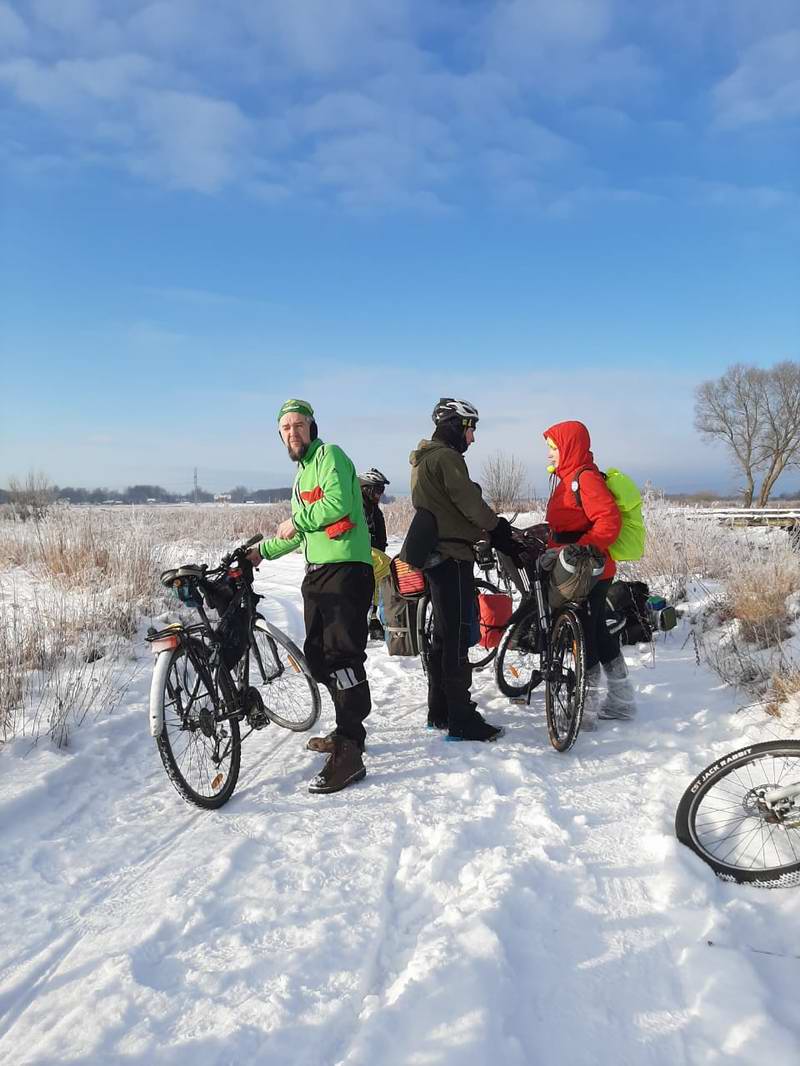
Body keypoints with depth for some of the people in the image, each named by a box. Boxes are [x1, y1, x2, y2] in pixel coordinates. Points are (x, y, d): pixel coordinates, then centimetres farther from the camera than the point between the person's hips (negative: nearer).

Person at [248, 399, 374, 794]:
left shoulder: (329, 455, -3)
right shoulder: (302, 474, 25)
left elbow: (337, 504, -19)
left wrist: (297, 520, -9)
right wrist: (263, 550, 27)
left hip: (346, 568, -10)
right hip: (317, 571, 10)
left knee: (343, 655, -14)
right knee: (317, 656, 14)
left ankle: (349, 754, -14)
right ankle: (346, 731, 29)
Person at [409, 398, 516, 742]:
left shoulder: (423, 459, 19)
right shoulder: (446, 457, -13)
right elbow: (470, 503, -16)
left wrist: (493, 531, 12)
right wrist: (500, 528, -1)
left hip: (436, 555, 10)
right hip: (453, 557, -10)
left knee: (443, 635, 15)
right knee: (457, 637, -8)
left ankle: (439, 712, 23)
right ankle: (462, 721, -4)